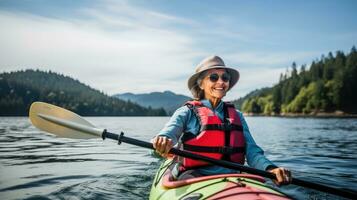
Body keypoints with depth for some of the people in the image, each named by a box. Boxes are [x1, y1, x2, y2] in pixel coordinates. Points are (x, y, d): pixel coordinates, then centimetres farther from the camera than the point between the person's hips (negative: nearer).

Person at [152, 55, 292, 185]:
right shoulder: (187, 112, 7)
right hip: (193, 176, -3)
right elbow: (169, 132, -12)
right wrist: (163, 141, -38)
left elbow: (251, 150, 7)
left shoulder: (237, 116, 19)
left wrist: (270, 168, -15)